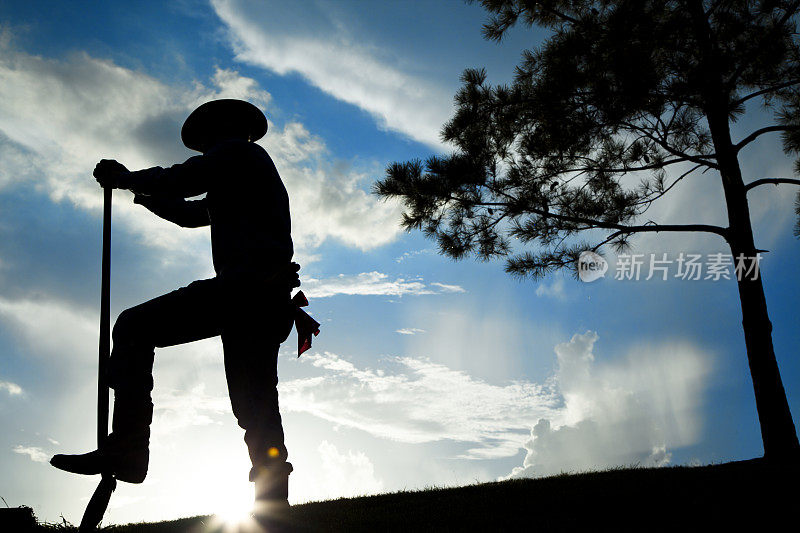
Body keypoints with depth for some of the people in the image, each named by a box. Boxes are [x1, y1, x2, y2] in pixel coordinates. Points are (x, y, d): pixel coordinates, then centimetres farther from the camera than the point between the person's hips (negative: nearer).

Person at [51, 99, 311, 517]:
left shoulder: (237, 152, 8)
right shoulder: (257, 170, 36)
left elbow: (178, 181, -4)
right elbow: (191, 213, 40)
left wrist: (126, 178, 13)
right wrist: (138, 189, 40)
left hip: (243, 286, -10)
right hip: (272, 302, 10)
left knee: (134, 326, -9)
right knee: (257, 410, 7)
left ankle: (127, 447, -19)